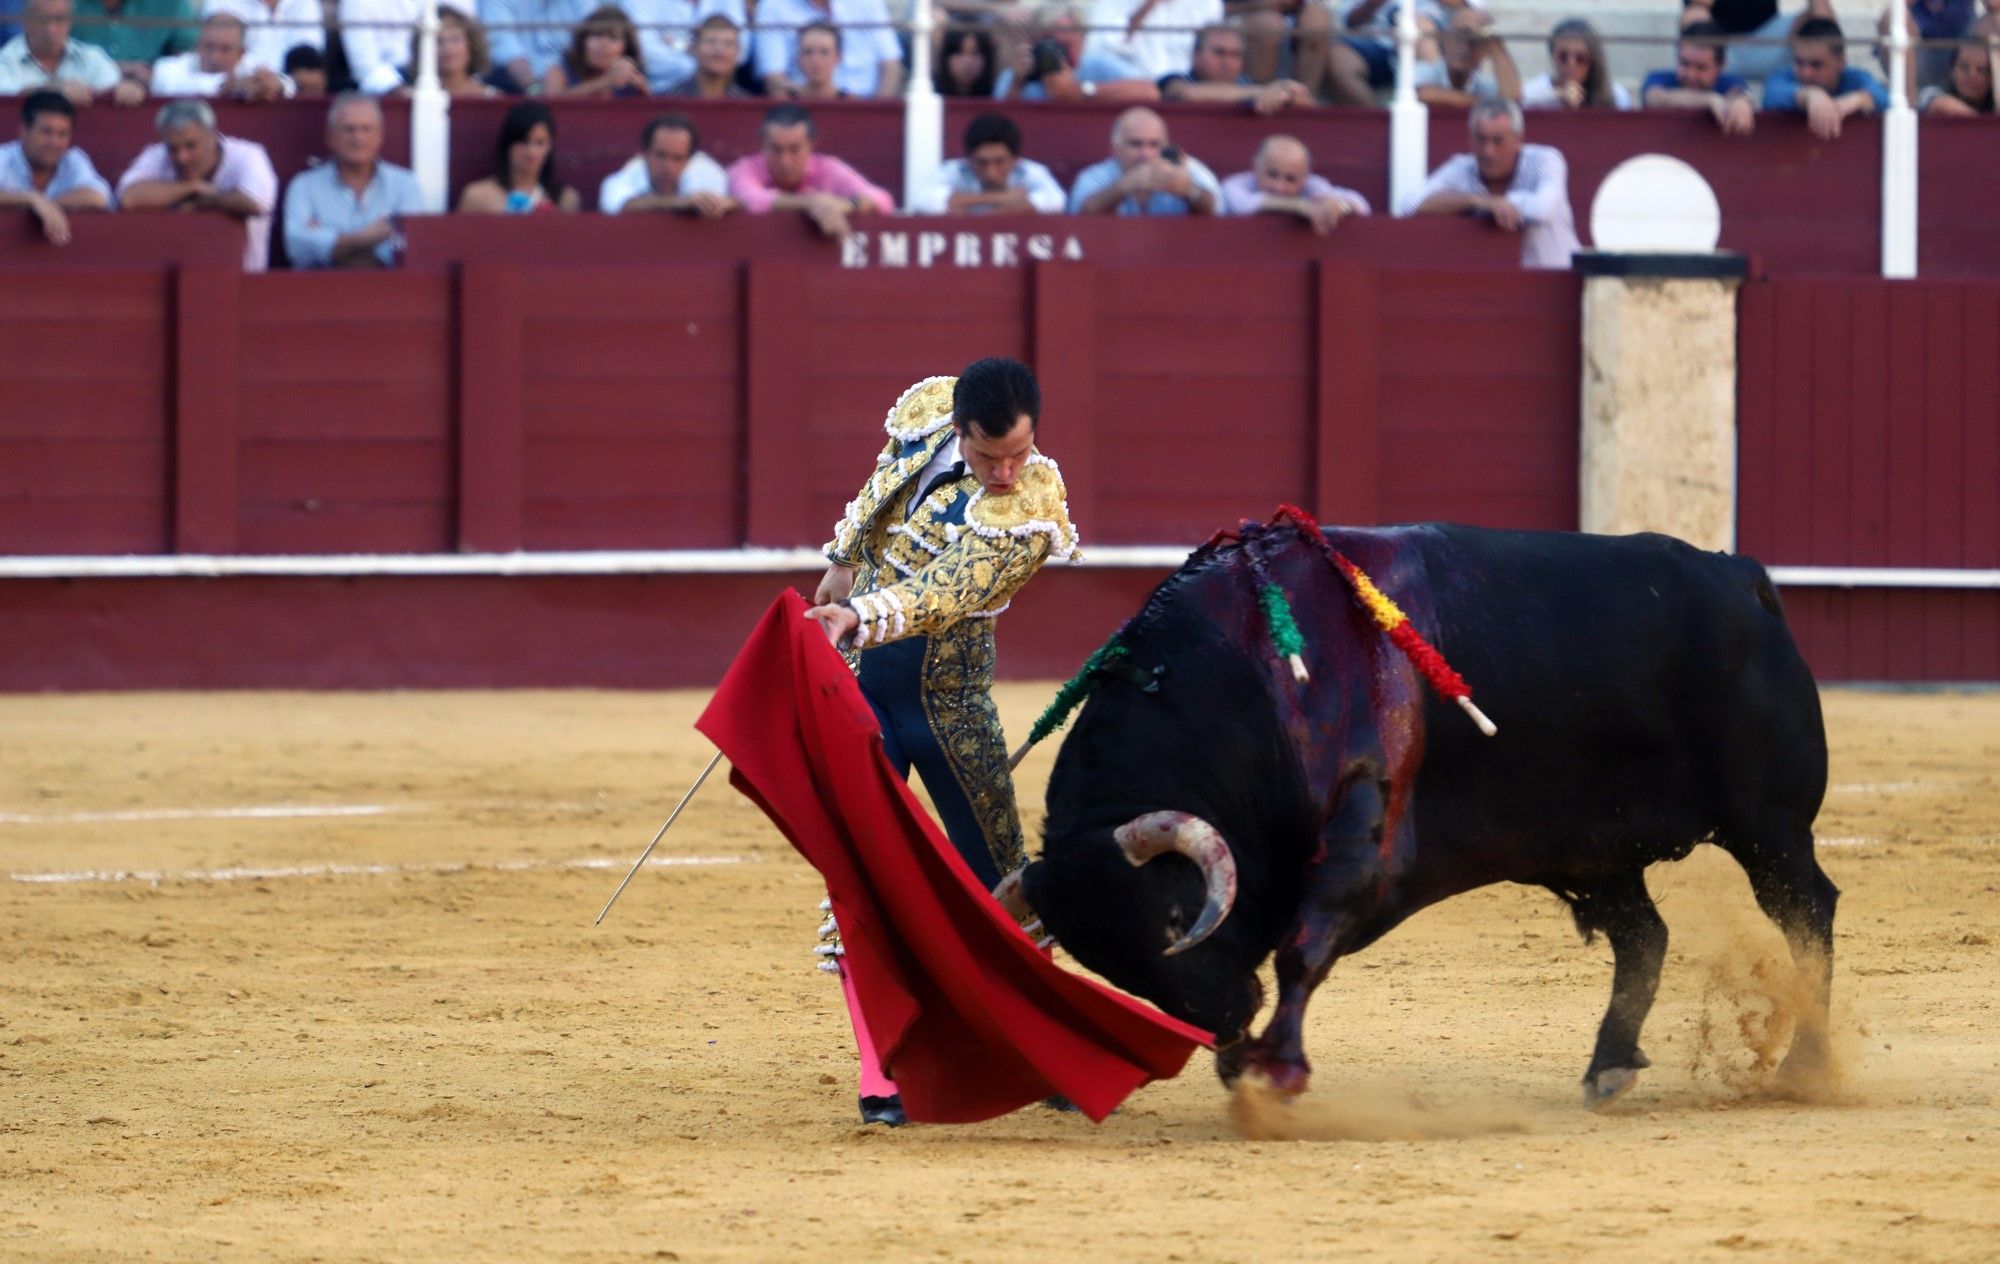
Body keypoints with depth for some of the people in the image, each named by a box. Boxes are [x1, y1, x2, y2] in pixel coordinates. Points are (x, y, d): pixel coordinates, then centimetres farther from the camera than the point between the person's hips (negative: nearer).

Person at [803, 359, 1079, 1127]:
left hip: (949, 697, -3)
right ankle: (882, 1081, -6)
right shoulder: (925, 411, -6)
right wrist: (847, 560, 22)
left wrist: (865, 617, -48)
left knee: (1001, 880, 5)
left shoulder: (1033, 508, -20)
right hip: (858, 682, 3)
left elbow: (949, 592, -33)